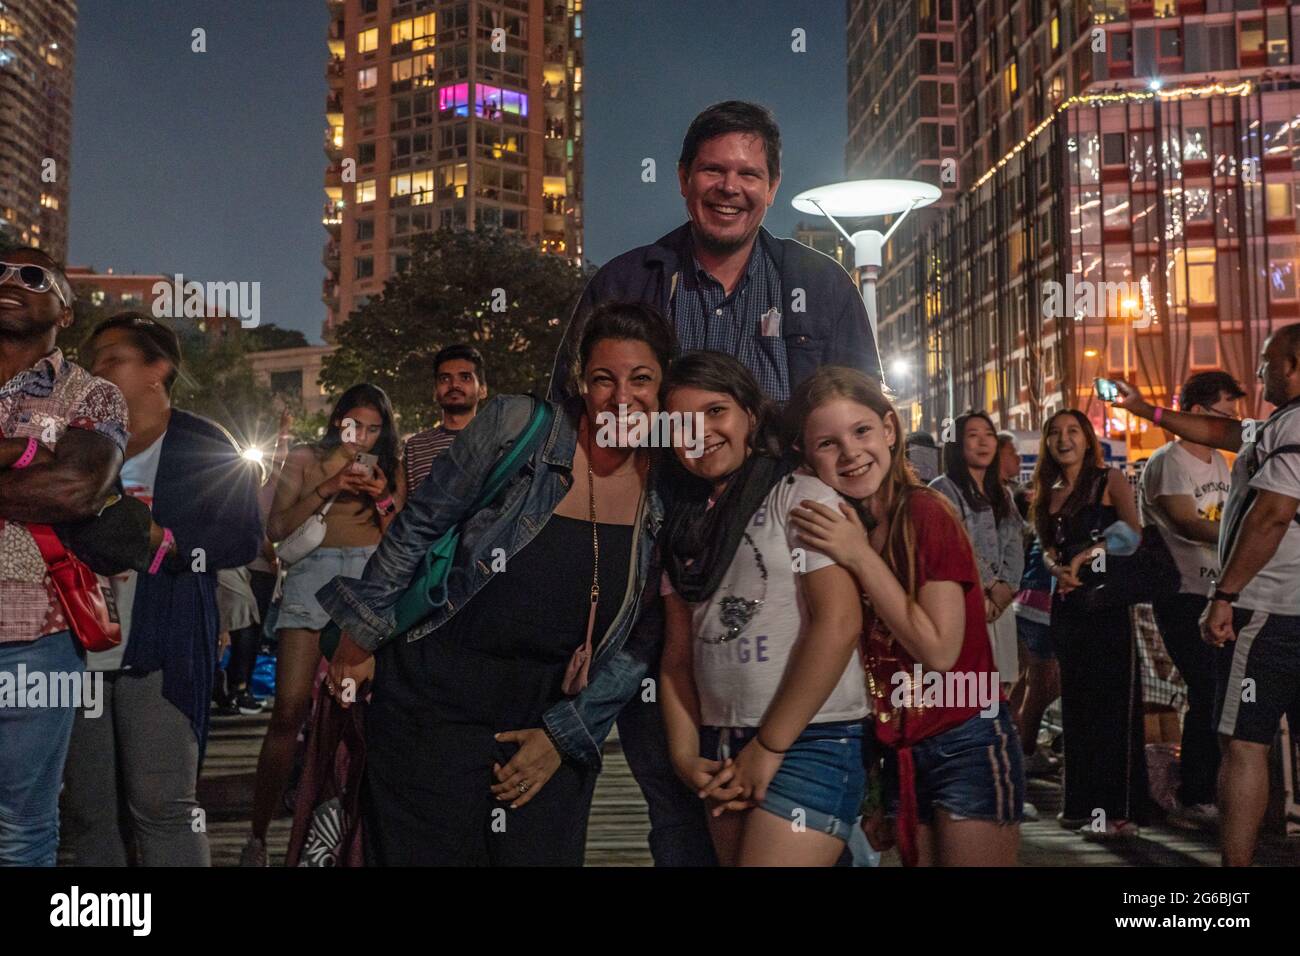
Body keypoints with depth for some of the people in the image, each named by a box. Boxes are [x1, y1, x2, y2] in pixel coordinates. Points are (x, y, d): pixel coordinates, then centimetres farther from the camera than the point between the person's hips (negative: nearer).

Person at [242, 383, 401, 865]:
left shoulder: (387, 469, 16)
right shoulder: (305, 458, 11)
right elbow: (277, 528, 2)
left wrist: (382, 499, -4)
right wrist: (327, 489, -8)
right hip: (312, 574, -1)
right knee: (288, 711, -8)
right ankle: (257, 835, 2)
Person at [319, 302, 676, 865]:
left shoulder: (670, 497, -4)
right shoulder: (515, 428, -12)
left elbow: (641, 642, 2)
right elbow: (417, 528, -4)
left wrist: (564, 736, -1)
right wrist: (360, 640, 0)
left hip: (554, 715, 3)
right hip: (438, 694, -2)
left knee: (542, 855, 7)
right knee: (425, 852, 4)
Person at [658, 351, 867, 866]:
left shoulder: (801, 496, -6)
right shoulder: (685, 526, 13)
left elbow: (838, 623, -15)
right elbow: (678, 654, 13)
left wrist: (768, 747, -13)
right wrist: (685, 755, 0)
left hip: (810, 741, -6)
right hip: (721, 750, 6)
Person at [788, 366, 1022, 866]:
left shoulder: (926, 513, -15)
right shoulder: (831, 527, 3)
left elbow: (940, 651, -20)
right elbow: (850, 658, 8)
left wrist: (861, 557, -23)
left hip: (966, 744, -6)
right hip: (899, 753, 6)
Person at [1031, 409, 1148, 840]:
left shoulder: (1110, 480, -1)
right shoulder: (1050, 494, 15)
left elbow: (1133, 534, -11)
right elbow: (1048, 548, 14)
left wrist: (1088, 555, -17)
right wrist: (1057, 569, -7)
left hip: (1107, 599, -6)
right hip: (1067, 603, 6)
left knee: (1113, 702, -8)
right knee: (1075, 703, 9)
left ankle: (1120, 810, -6)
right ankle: (1083, 803, 16)